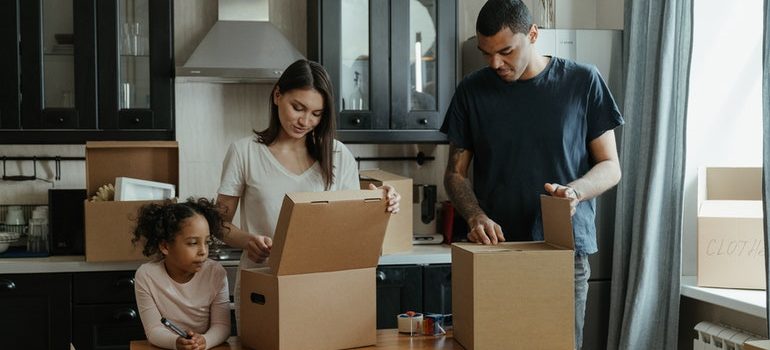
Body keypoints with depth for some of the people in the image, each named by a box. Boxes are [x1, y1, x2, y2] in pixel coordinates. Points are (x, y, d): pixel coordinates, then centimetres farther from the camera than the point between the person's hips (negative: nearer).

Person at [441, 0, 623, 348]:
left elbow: (610, 167, 3)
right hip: (494, 248, 1)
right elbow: (456, 172, 9)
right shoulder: (472, 91, 5)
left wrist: (574, 190, -18)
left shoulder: (582, 82, 0)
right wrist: (475, 215, -11)